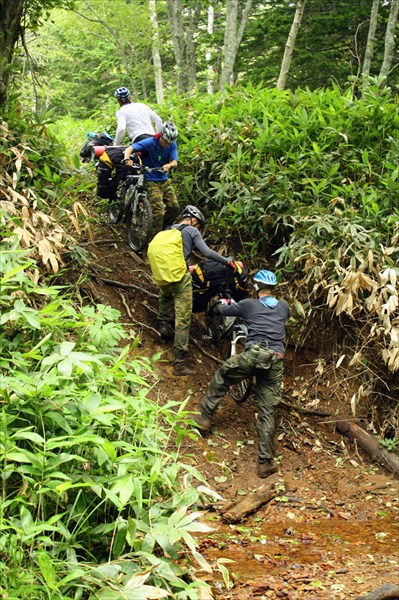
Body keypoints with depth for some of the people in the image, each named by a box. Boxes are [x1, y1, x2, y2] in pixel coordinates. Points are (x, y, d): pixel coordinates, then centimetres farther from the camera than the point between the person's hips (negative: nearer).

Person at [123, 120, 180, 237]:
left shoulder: (172, 145, -4)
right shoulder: (150, 142, -17)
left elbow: (175, 162, -13)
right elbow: (130, 148, -22)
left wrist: (169, 165, -37)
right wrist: (127, 159, -43)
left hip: (164, 180, 5)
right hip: (151, 182, -5)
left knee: (174, 207, 0)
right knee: (158, 211, -14)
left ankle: (163, 229, 21)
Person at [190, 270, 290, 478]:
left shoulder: (249, 304, 11)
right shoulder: (283, 306, 21)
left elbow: (224, 310, 27)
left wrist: (222, 303, 52)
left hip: (254, 354, -3)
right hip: (276, 360, 3)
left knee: (221, 376, 23)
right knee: (267, 411, 5)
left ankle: (204, 417, 25)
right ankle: (265, 462, 2)